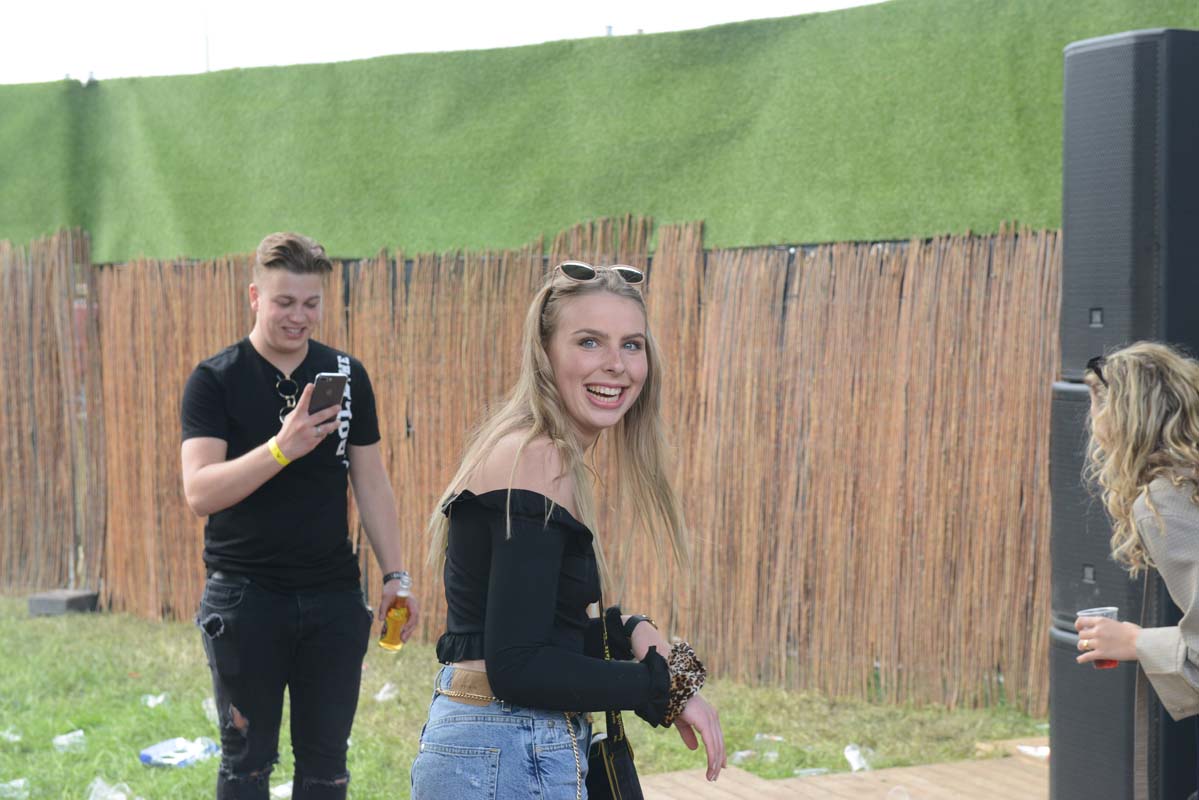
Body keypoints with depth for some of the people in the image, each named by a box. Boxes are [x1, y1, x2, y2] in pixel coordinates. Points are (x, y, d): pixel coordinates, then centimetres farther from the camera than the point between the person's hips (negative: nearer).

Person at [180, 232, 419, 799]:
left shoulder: (346, 376, 6)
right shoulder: (215, 380, -5)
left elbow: (371, 483, 11)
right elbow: (199, 492, -17)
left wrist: (394, 574, 4)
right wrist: (281, 448, -30)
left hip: (334, 598, 3)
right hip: (245, 597, -3)